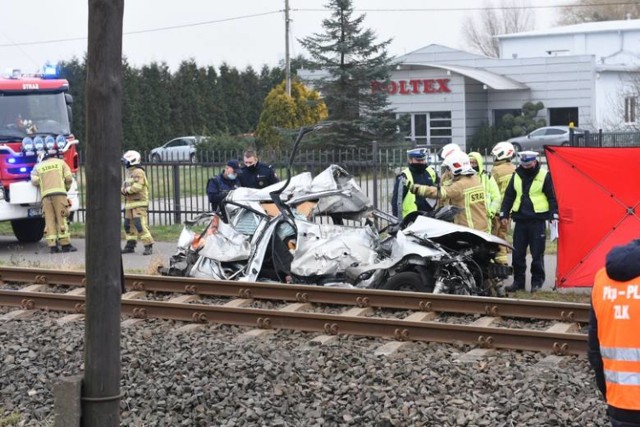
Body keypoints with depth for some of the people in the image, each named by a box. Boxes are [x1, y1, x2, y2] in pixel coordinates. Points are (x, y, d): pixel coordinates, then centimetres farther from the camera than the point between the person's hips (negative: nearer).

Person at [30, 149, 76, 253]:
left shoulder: (38, 166, 18)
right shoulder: (60, 162, 16)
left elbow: (34, 180, 4)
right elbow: (68, 177, 7)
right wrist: (67, 187, 23)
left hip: (45, 194, 2)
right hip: (59, 193, -2)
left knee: (50, 221, 0)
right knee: (61, 219, -3)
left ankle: (52, 245, -5)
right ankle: (65, 244, -7)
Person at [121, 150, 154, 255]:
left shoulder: (138, 172, -11)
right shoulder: (129, 172, 20)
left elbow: (137, 186, -22)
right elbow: (125, 185, 21)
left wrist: (126, 190, -9)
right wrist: (123, 189, -2)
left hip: (139, 204, -10)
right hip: (130, 204, 10)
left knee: (140, 225, -16)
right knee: (129, 225, 13)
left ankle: (148, 246, -14)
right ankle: (130, 245, 22)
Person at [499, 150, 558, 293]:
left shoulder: (544, 175, -4)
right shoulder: (517, 175, 9)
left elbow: (552, 197, -2)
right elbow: (509, 196, 15)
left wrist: (554, 215, -11)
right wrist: (504, 214, 9)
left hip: (538, 220, -4)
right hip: (520, 219, 4)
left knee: (537, 254, -1)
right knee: (517, 253, 6)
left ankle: (537, 282, 8)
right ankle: (518, 281, 14)